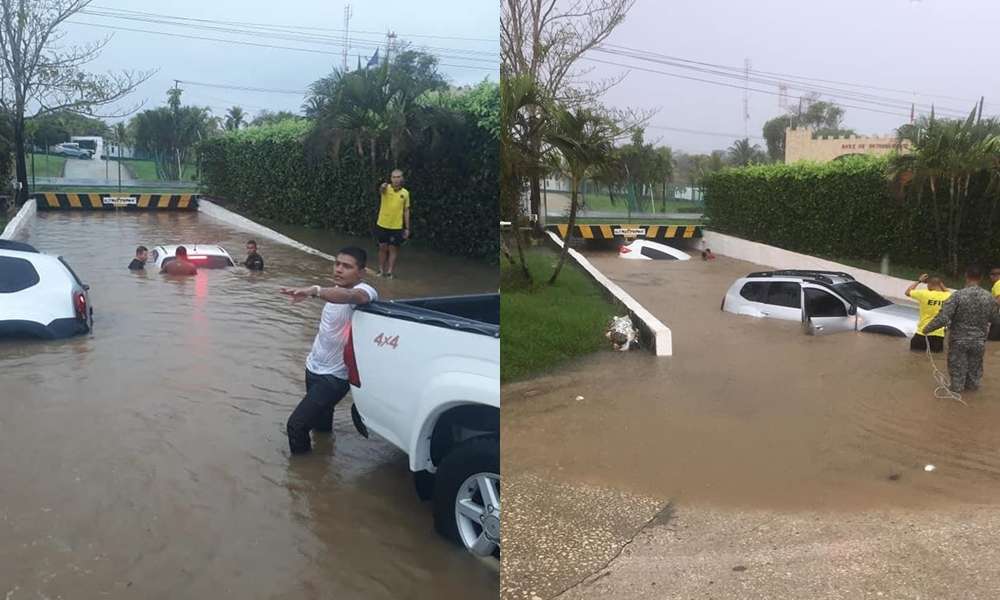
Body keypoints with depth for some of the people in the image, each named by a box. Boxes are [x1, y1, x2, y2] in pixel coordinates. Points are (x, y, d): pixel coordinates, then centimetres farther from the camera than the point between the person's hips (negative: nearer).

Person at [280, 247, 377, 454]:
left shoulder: (365, 292, -24)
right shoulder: (336, 290, 5)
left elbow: (349, 296, -49)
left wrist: (314, 291, -63)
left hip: (333, 378, -8)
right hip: (314, 368, 8)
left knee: (296, 425, -12)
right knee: (320, 422, 22)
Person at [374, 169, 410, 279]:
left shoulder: (405, 193, 0)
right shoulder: (386, 188, -6)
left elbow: (406, 211, 5)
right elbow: (381, 190, -33)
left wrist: (407, 228, 4)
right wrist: (382, 187, -58)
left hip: (397, 227, 0)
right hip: (382, 225, 0)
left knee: (393, 249, 6)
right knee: (382, 248, 11)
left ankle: (389, 272, 15)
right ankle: (381, 270, 24)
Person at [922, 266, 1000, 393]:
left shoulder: (957, 295, -21)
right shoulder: (989, 297, -9)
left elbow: (942, 319, -24)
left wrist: (927, 328, -11)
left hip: (959, 339, -3)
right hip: (979, 340, 3)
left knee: (958, 365, 14)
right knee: (975, 365, 23)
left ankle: (957, 387, 26)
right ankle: (973, 384, 38)